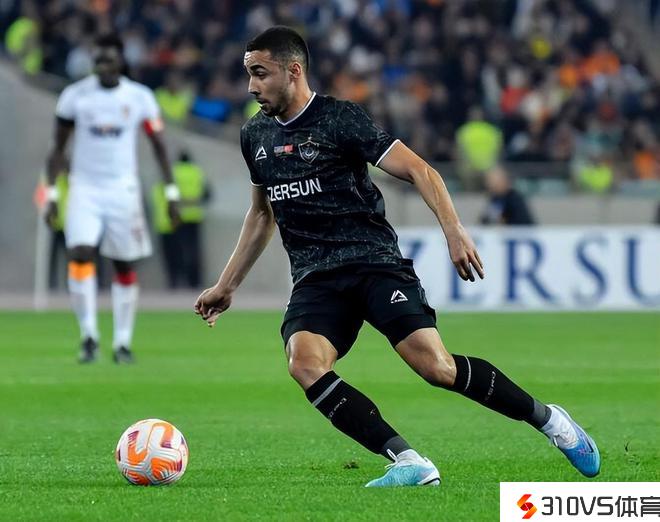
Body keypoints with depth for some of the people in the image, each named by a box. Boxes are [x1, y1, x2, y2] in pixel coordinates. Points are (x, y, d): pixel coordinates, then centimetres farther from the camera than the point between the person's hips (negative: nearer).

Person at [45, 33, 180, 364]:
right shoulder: (75, 96, -1)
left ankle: (123, 342, 14)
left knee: (125, 265, 4)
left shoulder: (139, 97, -1)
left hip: (123, 190, 1)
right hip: (85, 188, -1)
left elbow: (158, 145, 7)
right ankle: (88, 334, -11)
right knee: (80, 255, -18)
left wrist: (171, 191, 2)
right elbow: (58, 148, 6)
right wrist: (51, 194, 1)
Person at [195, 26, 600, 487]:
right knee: (305, 363, -27)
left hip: (374, 260, -5)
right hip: (314, 278, 5)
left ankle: (546, 418, 2)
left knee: (434, 365, -21)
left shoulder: (340, 118, -5)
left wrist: (454, 230, -22)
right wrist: (226, 286, 30)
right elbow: (262, 213, 30)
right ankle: (409, 463, -27)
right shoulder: (255, 136, 15)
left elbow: (417, 169, -8)